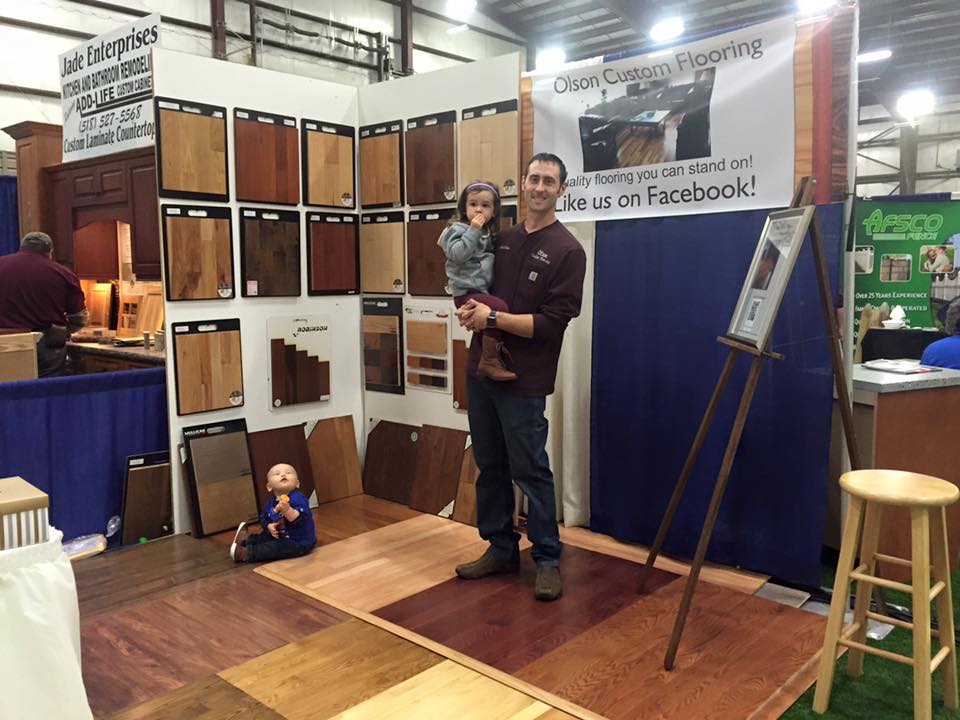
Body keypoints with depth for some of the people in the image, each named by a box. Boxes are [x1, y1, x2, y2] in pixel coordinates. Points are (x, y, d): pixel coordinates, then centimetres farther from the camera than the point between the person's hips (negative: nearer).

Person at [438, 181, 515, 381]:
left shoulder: (488, 235, 18)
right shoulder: (458, 229, -5)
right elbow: (458, 254, -22)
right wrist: (473, 230, -22)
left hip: (483, 291, 9)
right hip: (467, 293, -9)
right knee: (499, 308, -27)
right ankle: (490, 360, -21)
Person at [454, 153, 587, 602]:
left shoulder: (567, 251, -7)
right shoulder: (502, 238, 11)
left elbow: (552, 322, -15)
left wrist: (493, 318, -15)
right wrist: (468, 308, -1)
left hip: (523, 379, -6)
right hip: (481, 367, 6)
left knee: (530, 471, 1)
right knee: (489, 467, 14)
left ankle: (548, 560, 16)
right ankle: (501, 549, 28)